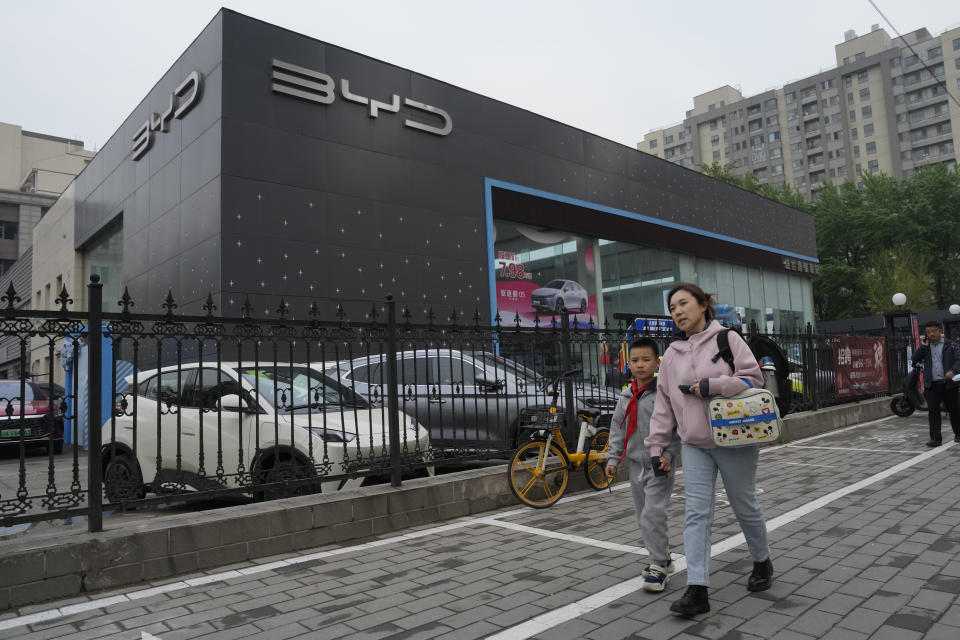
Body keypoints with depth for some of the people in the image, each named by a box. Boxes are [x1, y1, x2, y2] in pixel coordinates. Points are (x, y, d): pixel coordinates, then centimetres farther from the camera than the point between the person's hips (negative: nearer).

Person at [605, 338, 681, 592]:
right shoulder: (625, 397, 8)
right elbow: (617, 429, 12)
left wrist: (669, 455, -17)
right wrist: (613, 459, 8)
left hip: (659, 466, -6)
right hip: (635, 464, 6)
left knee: (653, 514, -12)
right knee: (644, 517, 14)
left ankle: (659, 566, 1)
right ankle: (662, 558, 30)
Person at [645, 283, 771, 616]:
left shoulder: (726, 338, -6)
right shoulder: (672, 354, 7)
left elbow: (754, 378, -12)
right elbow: (664, 404, 8)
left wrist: (711, 385, -22)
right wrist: (656, 445, 5)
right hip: (694, 445, 4)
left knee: (745, 506, 13)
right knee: (696, 513, -3)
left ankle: (762, 563, 39)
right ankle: (697, 589, -3)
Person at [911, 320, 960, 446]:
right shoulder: (925, 348, 12)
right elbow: (915, 360, 1)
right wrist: (923, 346, -7)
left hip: (948, 383, -1)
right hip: (931, 385, 1)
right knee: (933, 411, -4)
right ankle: (936, 438, -3)